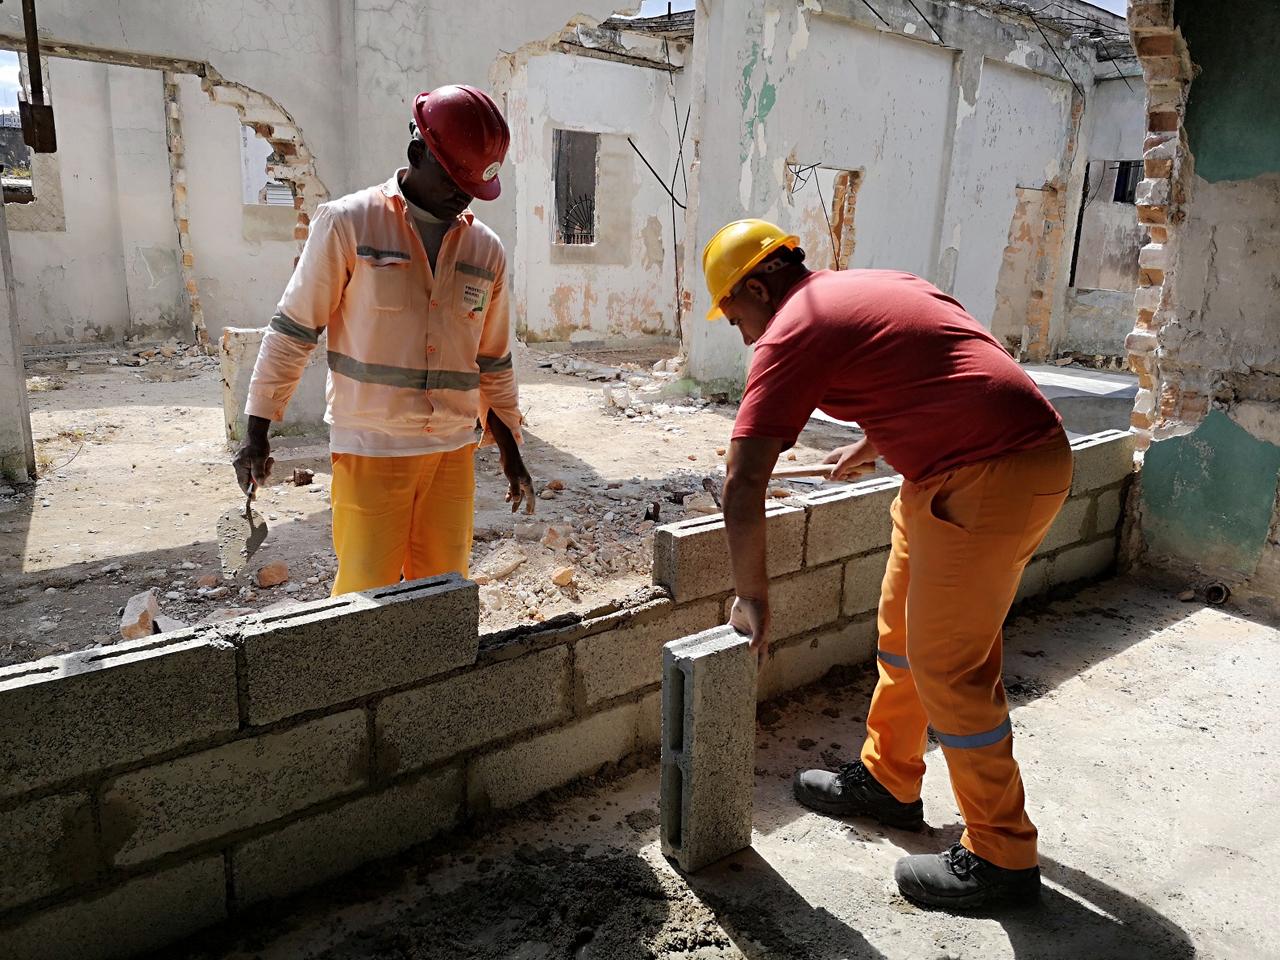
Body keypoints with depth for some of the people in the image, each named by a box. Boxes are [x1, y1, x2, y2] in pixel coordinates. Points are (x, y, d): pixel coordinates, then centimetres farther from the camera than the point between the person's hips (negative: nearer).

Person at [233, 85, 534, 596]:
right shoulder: (347, 224, -4)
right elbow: (293, 329, 0)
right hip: (369, 451, -4)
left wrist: (509, 450, 18)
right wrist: (257, 429, 0)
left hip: (453, 452, 4)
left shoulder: (487, 250, 9)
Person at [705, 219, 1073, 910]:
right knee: (901, 628, 18)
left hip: (988, 480, -10)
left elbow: (743, 485, -17)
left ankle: (1001, 857, 17)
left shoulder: (792, 330, -10)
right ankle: (887, 782, 35)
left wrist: (751, 596, -8)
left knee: (947, 667, 0)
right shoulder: (872, 286, 17)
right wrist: (871, 448, 46)